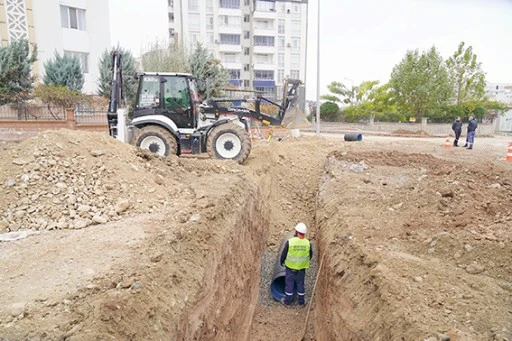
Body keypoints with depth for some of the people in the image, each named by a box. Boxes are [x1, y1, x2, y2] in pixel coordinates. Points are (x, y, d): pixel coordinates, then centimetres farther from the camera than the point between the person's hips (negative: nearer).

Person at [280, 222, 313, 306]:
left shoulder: (290, 241, -22)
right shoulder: (307, 243, -14)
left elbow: (284, 254, -11)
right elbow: (310, 255, 2)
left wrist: (282, 262, 9)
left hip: (290, 266, -2)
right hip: (302, 267, 2)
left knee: (289, 283, 13)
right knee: (300, 283, 17)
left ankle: (287, 301, 26)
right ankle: (301, 301, 30)